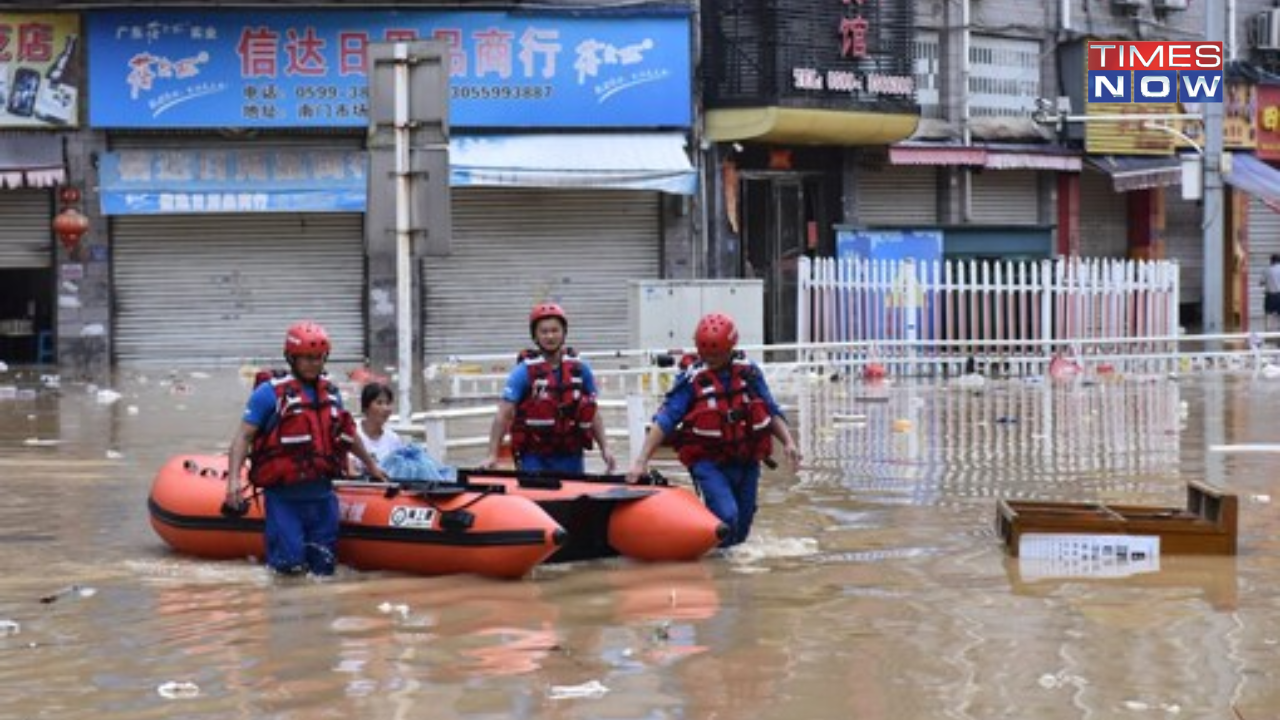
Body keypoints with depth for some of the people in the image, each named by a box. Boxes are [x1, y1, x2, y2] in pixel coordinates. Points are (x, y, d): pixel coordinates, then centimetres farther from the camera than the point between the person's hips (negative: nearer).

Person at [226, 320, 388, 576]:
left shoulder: (330, 392, 10)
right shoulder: (270, 392, -8)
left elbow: (348, 433, 26)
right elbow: (243, 437, -10)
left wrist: (371, 465, 34)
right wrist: (234, 479, -22)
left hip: (321, 495, 5)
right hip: (284, 497, -5)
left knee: (323, 566, 6)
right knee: (290, 565, -9)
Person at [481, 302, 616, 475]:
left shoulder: (580, 369, 6)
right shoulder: (524, 371, -5)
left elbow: (593, 414, 13)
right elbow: (504, 416, -9)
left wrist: (604, 448, 5)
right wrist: (492, 456, -17)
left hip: (571, 457, 3)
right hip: (535, 459, -3)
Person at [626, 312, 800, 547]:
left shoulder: (749, 372, 2)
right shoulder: (692, 380, -8)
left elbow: (772, 412, 11)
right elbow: (664, 422, -12)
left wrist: (788, 442, -3)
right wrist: (641, 461, -20)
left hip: (746, 462, 4)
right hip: (709, 463, -4)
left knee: (741, 526, 12)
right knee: (726, 515, -25)